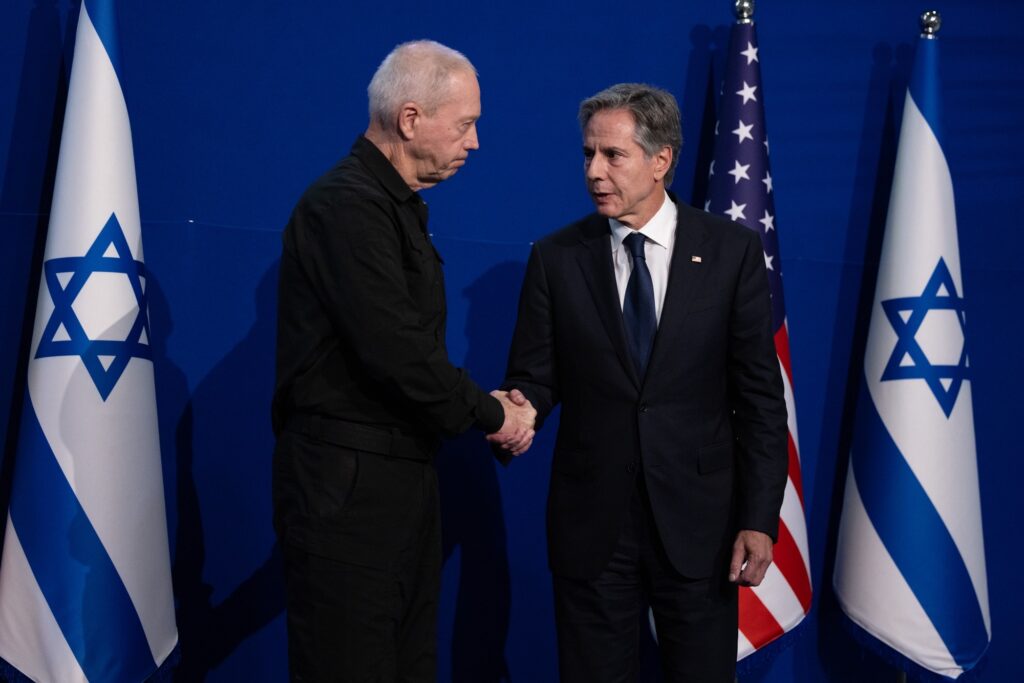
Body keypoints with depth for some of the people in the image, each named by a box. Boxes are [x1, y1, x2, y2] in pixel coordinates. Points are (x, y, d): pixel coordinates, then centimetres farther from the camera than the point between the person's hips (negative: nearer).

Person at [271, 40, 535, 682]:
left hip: (403, 478, 10)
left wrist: (482, 401, 1)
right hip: (347, 488, -10)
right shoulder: (346, 205, -16)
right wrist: (490, 414, -9)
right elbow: (395, 353, -22)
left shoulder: (399, 206, 15)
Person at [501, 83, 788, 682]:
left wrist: (760, 518, -6)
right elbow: (534, 378, 2)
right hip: (591, 525, 1)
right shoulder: (556, 258, 1)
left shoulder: (732, 251, -2)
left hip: (698, 525, -1)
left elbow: (759, 395, -2)